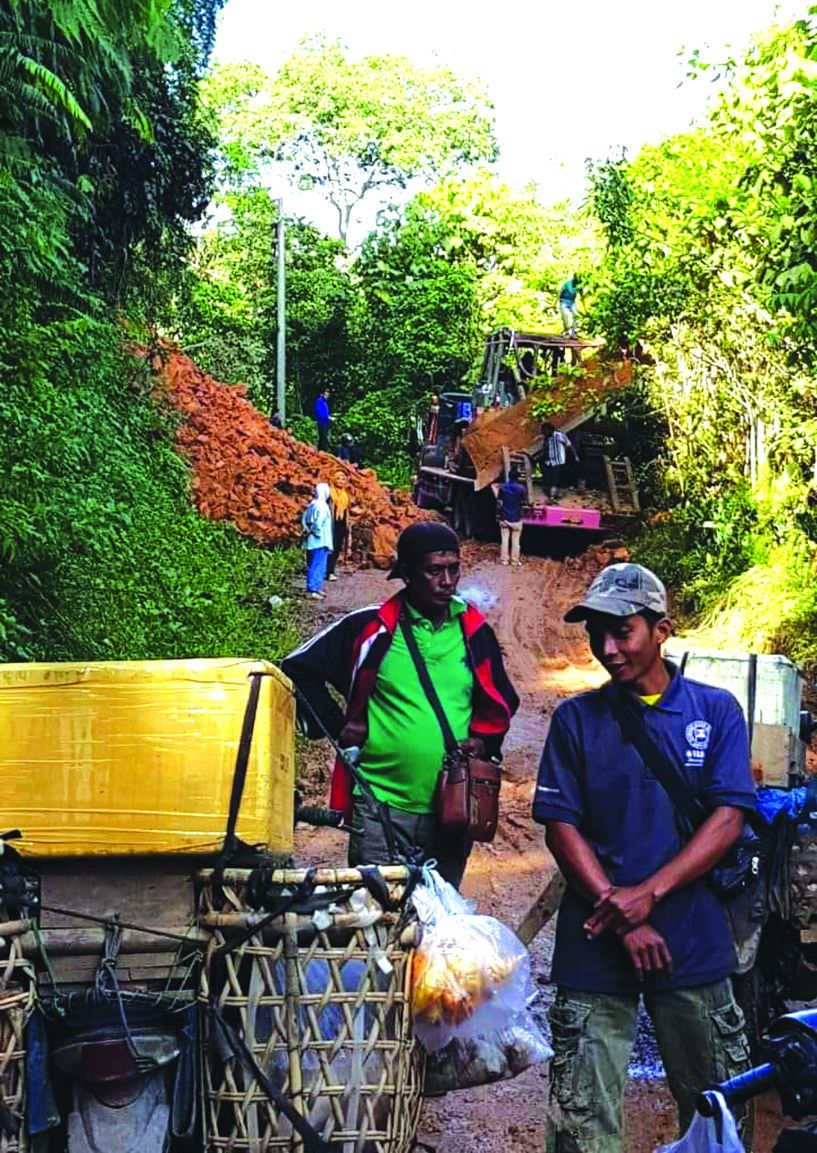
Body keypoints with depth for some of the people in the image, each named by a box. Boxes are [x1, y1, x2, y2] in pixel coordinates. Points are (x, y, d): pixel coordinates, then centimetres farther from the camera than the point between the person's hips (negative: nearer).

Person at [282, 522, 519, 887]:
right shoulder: (370, 628, -4)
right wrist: (335, 726, -2)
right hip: (381, 807, -3)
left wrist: (484, 739, 1)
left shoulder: (475, 632, 7)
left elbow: (501, 700, 20)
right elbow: (299, 669, 5)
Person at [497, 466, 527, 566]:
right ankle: (515, 560, 10)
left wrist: (499, 513, 10)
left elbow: (499, 503, -2)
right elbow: (524, 501, -3)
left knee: (504, 539, 9)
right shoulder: (521, 488, -13)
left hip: (504, 517, 2)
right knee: (516, 540, 6)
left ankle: (504, 559, 12)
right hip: (516, 518, -2)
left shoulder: (502, 487, -5)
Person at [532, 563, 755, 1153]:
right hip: (595, 944, 0)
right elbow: (562, 827, -1)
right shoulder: (576, 719, 4)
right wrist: (621, 918, -12)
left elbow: (728, 819, -5)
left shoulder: (717, 710, 3)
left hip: (693, 941, 0)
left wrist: (647, 893, -16)